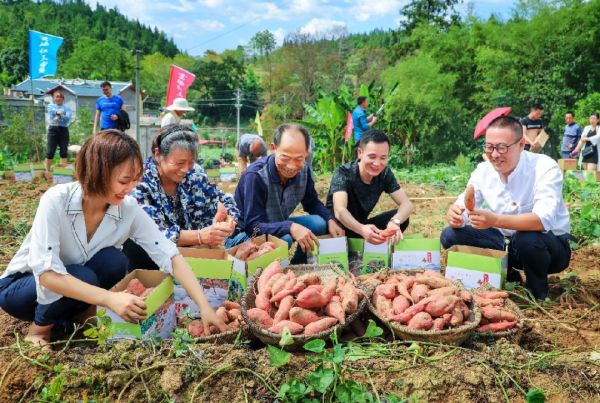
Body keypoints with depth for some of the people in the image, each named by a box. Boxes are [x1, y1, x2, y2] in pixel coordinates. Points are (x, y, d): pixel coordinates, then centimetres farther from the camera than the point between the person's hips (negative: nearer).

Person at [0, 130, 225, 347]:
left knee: (113, 261, -25)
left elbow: (171, 257, -21)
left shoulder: (129, 209, -19)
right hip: (18, 287, -4)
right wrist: (109, 298, -45)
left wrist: (204, 306, -30)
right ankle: (38, 329, -5)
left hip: (71, 282, 4)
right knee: (85, 278, -32)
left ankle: (75, 315, 0)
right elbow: (46, 273, -36)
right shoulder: (56, 201, -30)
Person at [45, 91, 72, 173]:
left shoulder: (66, 108, 11)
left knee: (64, 151, -1)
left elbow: (68, 117, -8)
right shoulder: (51, 105, 11)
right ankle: (47, 170, 8)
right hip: (53, 129, -1)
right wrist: (58, 112, -33)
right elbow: (52, 111, -14)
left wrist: (59, 117, -22)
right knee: (50, 151, -1)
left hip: (63, 129, 1)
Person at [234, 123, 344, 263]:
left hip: (278, 225, 7)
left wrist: (330, 220, -15)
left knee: (320, 223, -12)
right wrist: (290, 227, -45)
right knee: (284, 239, -34)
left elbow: (312, 203, 6)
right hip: (247, 234, -7)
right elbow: (253, 226, -31)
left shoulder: (303, 170, -10)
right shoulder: (255, 176, -30)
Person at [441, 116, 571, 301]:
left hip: (551, 246, -4)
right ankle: (507, 277, 4)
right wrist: (455, 216, -36)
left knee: (526, 238, -39)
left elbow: (544, 219, -38)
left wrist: (495, 220, -54)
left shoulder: (545, 168, -23)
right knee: (450, 235, -11)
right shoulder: (483, 170, -7)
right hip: (507, 244, 5)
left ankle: (538, 294, -7)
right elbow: (462, 207, -9)